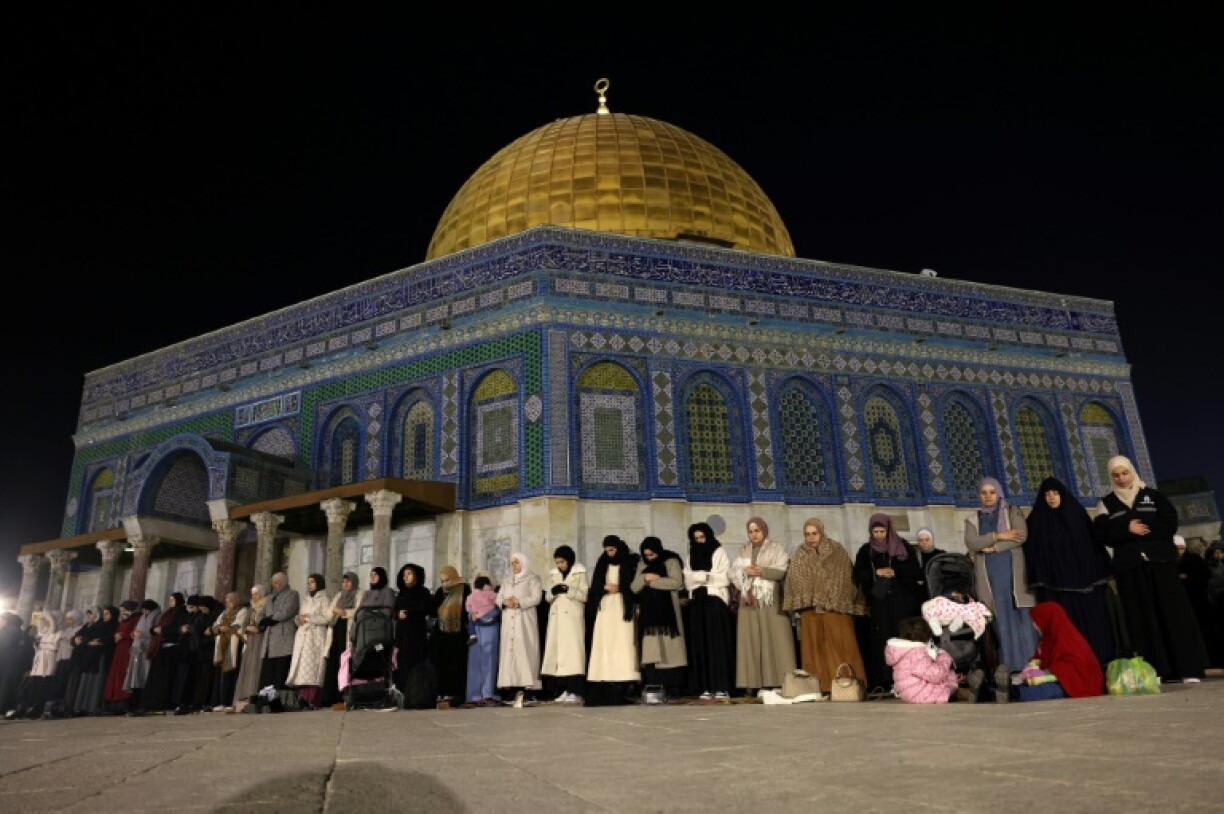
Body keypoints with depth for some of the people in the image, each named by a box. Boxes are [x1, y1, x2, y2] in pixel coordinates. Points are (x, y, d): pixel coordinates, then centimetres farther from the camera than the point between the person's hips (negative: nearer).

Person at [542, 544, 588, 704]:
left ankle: (575, 692, -10)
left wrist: (569, 590, -17)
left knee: (573, 651, -10)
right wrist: (552, 592, -8)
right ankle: (563, 690, 4)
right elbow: (547, 597, 14)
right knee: (556, 652, -1)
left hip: (573, 617, -4)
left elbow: (585, 596, -5)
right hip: (556, 618, 5)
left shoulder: (580, 573, 2)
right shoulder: (553, 574, 14)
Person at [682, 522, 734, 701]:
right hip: (697, 603, 4)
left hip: (716, 601, -4)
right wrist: (708, 575, -6)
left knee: (718, 644, -7)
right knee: (700, 645, -1)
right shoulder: (691, 556, 16)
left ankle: (722, 688, -8)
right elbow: (688, 580, 6)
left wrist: (700, 576, -2)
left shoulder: (719, 552, 4)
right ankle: (705, 688, 0)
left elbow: (724, 578, -5)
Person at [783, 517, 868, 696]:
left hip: (836, 607, -2)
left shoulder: (838, 551, 4)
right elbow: (795, 582, 8)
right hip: (810, 609, 2)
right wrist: (798, 604, -3)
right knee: (814, 649, 2)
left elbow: (847, 578, 2)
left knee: (841, 646, -5)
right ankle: (819, 687, 5)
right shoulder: (799, 555, 11)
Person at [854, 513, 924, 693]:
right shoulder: (865, 550, 11)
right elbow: (858, 575, 5)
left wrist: (895, 572, -11)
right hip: (878, 602, 1)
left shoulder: (903, 547, 8)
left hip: (901, 602, -1)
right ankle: (882, 681, -6)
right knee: (880, 641, -6)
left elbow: (915, 570, 0)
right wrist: (876, 573, -8)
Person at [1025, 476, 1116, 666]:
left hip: (1085, 579, 1)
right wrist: (1039, 583, -5)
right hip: (1055, 584, -1)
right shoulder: (1036, 521, 5)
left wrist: (1104, 575, 1)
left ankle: (1101, 661, 9)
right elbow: (1031, 553, 2)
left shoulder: (1077, 514, 7)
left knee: (1092, 621, 1)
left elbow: (1095, 543, 6)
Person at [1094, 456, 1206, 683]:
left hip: (1161, 560, 0)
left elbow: (1170, 523, -1)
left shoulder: (1153, 495, 11)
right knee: (1142, 616, -3)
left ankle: (1188, 668, -3)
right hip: (1129, 565, 0)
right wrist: (1127, 527, -15)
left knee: (1173, 610, -5)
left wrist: (1142, 528, -11)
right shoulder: (1107, 503, 12)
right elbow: (1103, 533, -1)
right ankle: (1154, 671, -5)